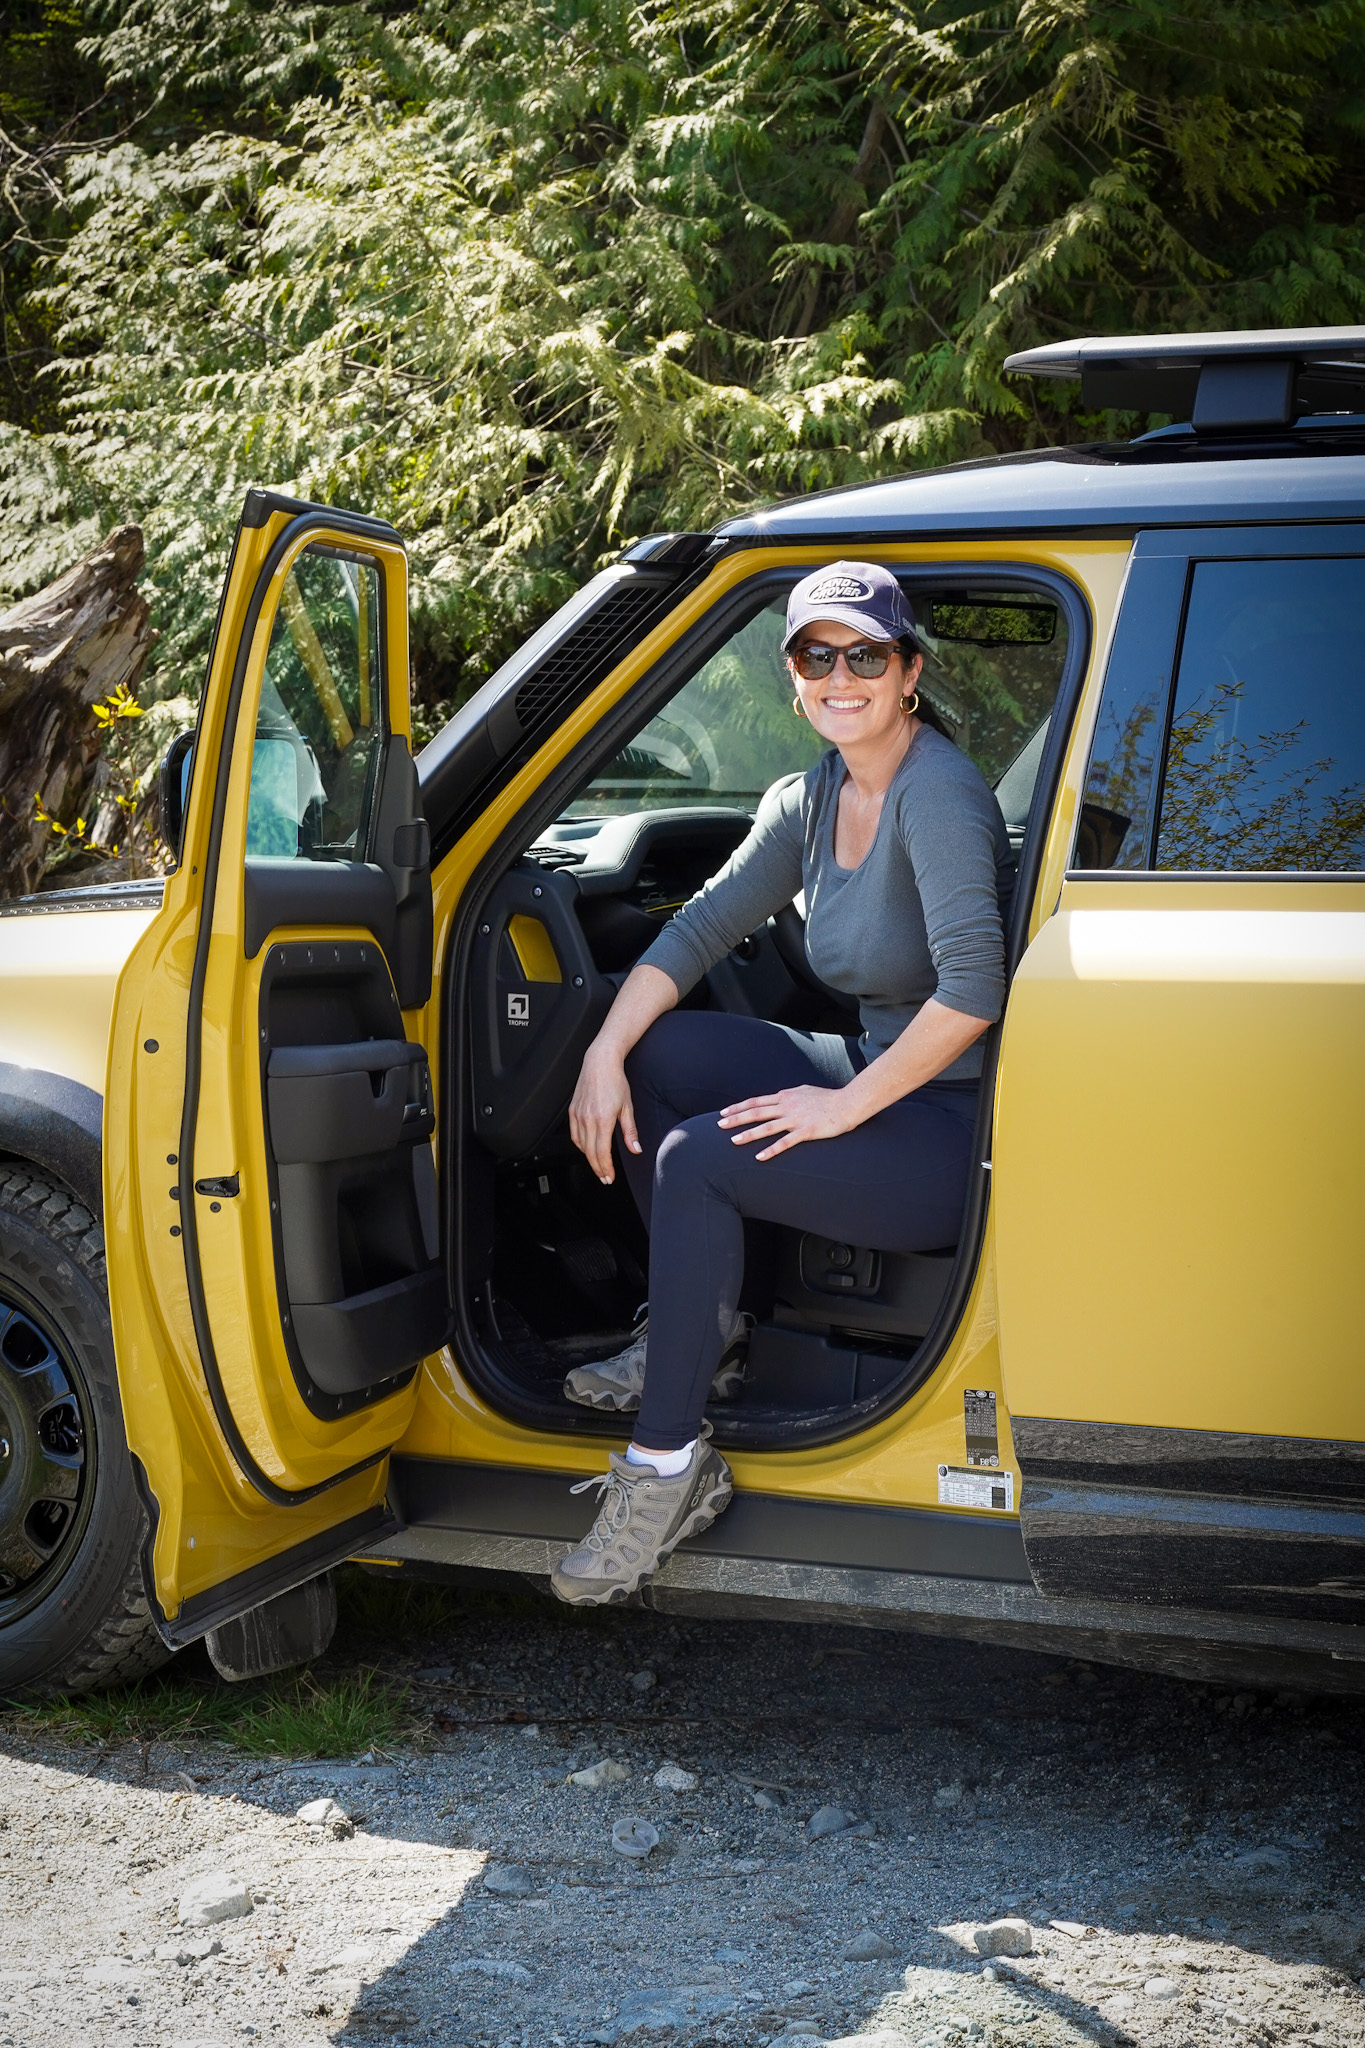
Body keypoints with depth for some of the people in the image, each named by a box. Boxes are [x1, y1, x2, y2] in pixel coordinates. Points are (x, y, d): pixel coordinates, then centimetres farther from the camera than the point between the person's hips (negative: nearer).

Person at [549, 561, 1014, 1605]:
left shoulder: (938, 791, -20)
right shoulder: (809, 800, 6)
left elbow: (973, 989, -29)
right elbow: (701, 926, 5)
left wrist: (847, 1107, -23)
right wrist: (604, 1055, -7)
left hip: (966, 1128, -9)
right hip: (877, 1074, 9)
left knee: (697, 1158, -21)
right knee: (651, 1053, 2)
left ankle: (672, 1465, -13)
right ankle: (702, 1327, 11)